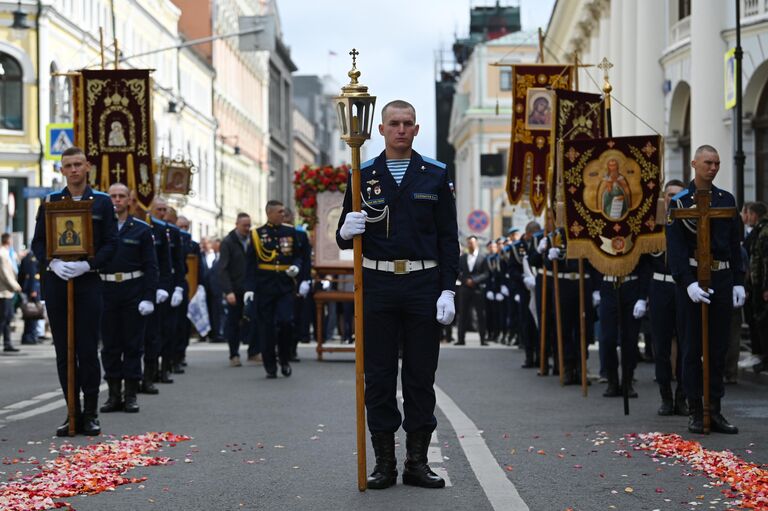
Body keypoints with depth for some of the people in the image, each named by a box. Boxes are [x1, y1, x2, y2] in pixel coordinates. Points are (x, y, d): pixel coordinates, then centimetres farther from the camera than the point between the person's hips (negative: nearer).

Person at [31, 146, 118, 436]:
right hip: (56, 282, 2)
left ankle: (90, 414, 5)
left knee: (88, 349, -3)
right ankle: (73, 413, 10)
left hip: (88, 282, -2)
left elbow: (111, 243, 0)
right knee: (64, 351, 4)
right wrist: (52, 262, -12)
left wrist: (87, 265, -14)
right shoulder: (50, 202, 11)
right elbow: (37, 242, 8)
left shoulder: (102, 202, 6)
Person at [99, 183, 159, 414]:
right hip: (106, 290, 1)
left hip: (134, 292, -1)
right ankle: (114, 394, 11)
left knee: (133, 344, 1)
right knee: (110, 345, 4)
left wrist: (149, 297, -9)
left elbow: (151, 266, 0)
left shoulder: (141, 229, 3)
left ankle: (131, 395, 7)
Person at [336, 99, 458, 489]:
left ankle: (417, 461, 11)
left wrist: (448, 290, -5)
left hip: (424, 284, 0)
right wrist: (346, 231, -17)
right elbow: (345, 238, 8)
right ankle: (384, 462, 10)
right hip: (377, 285, 0)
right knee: (379, 376, 3)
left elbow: (448, 238, 4)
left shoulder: (435, 175, 6)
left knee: (421, 375, 4)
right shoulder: (363, 176, 6)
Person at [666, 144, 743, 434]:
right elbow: (675, 248, -10)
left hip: (722, 279, 4)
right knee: (693, 347, 1)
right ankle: (695, 412, 7)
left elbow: (734, 244, 12)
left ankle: (715, 411, 12)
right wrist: (688, 282, -19)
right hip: (692, 279, -4)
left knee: (719, 347, 6)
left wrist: (738, 282, 5)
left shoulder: (726, 200, 11)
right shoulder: (679, 202, -3)